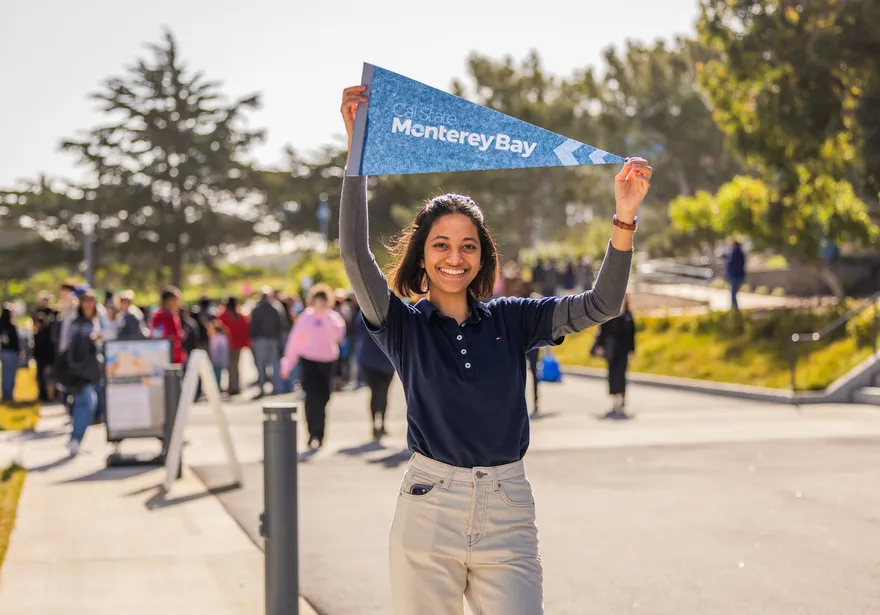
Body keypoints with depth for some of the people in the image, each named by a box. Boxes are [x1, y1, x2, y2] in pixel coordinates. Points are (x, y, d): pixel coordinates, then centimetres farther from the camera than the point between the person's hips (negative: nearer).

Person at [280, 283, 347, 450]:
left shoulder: (333, 318, 1)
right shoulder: (305, 318, 0)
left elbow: (338, 334, -19)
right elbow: (294, 341, 5)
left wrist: (326, 317, -22)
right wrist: (287, 364, 6)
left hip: (327, 361, 2)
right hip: (308, 361, -2)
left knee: (322, 398, 7)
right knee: (312, 397, -14)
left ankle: (318, 435, 22)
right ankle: (314, 435, -11)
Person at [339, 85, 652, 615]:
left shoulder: (512, 320, 8)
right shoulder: (403, 326, 3)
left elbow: (601, 305, 0)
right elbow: (355, 253, -11)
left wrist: (624, 217, -13)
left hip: (507, 516, 1)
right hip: (428, 511, -1)